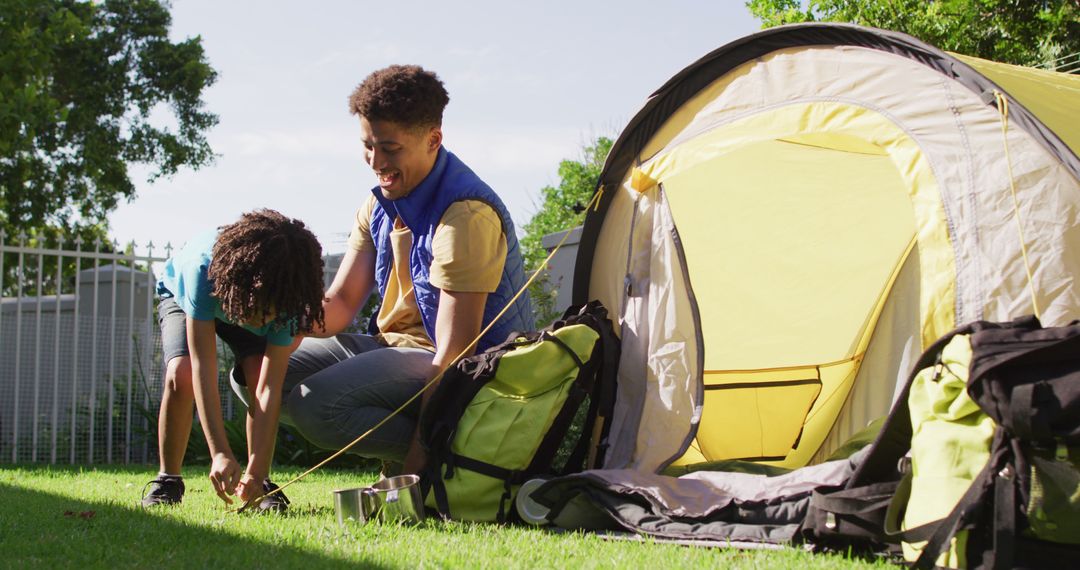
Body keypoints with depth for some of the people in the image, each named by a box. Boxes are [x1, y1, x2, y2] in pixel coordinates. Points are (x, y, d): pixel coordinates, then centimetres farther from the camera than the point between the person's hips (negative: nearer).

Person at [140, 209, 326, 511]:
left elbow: (270, 388, -37)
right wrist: (220, 453, -49)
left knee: (261, 377, -25)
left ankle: (261, 481, -11)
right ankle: (168, 480, -10)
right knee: (181, 376, -27)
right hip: (182, 296, -1)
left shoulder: (287, 300, -37)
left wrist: (255, 470, -43)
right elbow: (204, 368, -44)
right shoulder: (204, 269, -46)